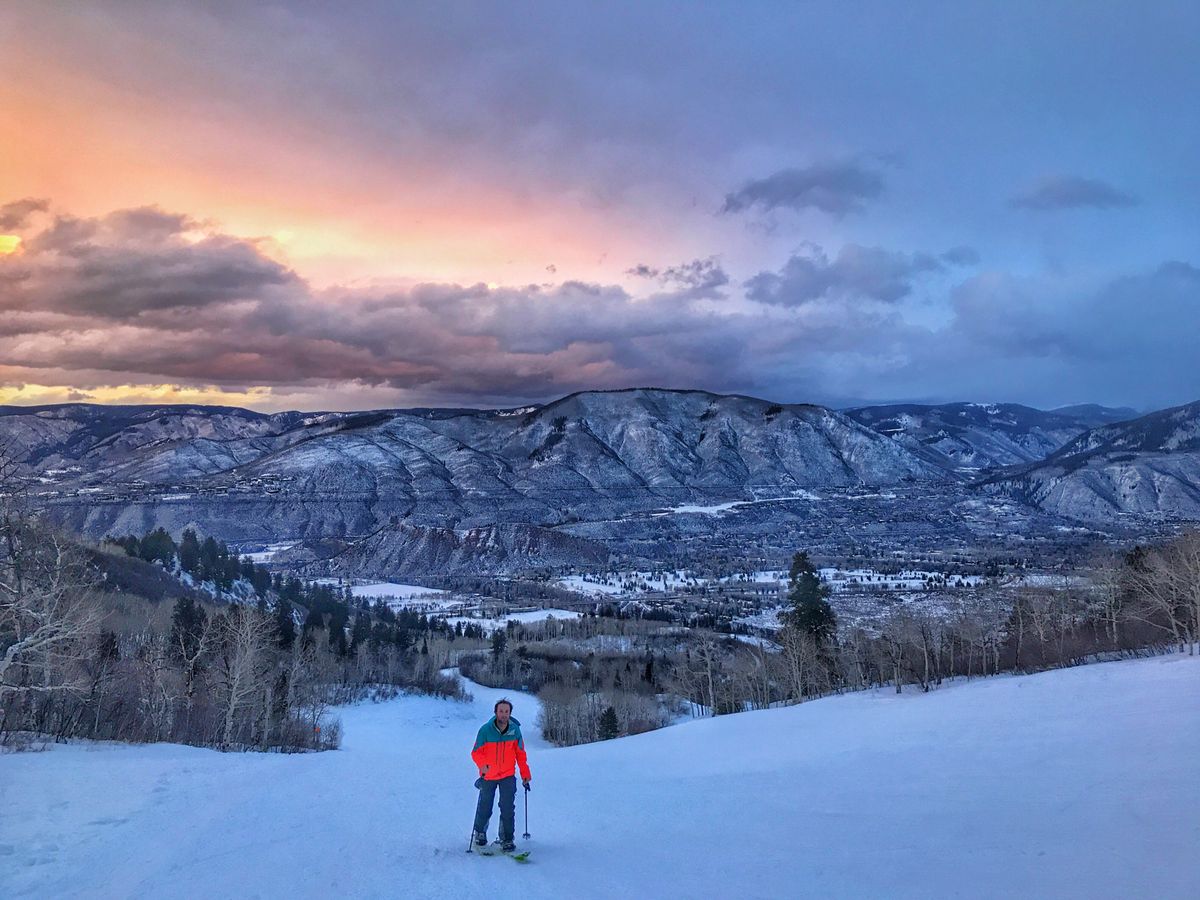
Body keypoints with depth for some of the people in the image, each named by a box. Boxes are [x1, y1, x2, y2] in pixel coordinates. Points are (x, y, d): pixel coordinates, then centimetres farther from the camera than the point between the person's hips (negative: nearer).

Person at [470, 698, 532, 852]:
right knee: (485, 808, 11)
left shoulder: (515, 730, -11)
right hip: (488, 776, -1)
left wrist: (525, 774, 0)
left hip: (508, 776, 1)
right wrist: (483, 765, -31)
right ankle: (480, 833, 37)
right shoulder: (486, 730, -18)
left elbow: (520, 754, 1)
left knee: (508, 809, -8)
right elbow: (476, 752, -12)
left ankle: (507, 839, 5)